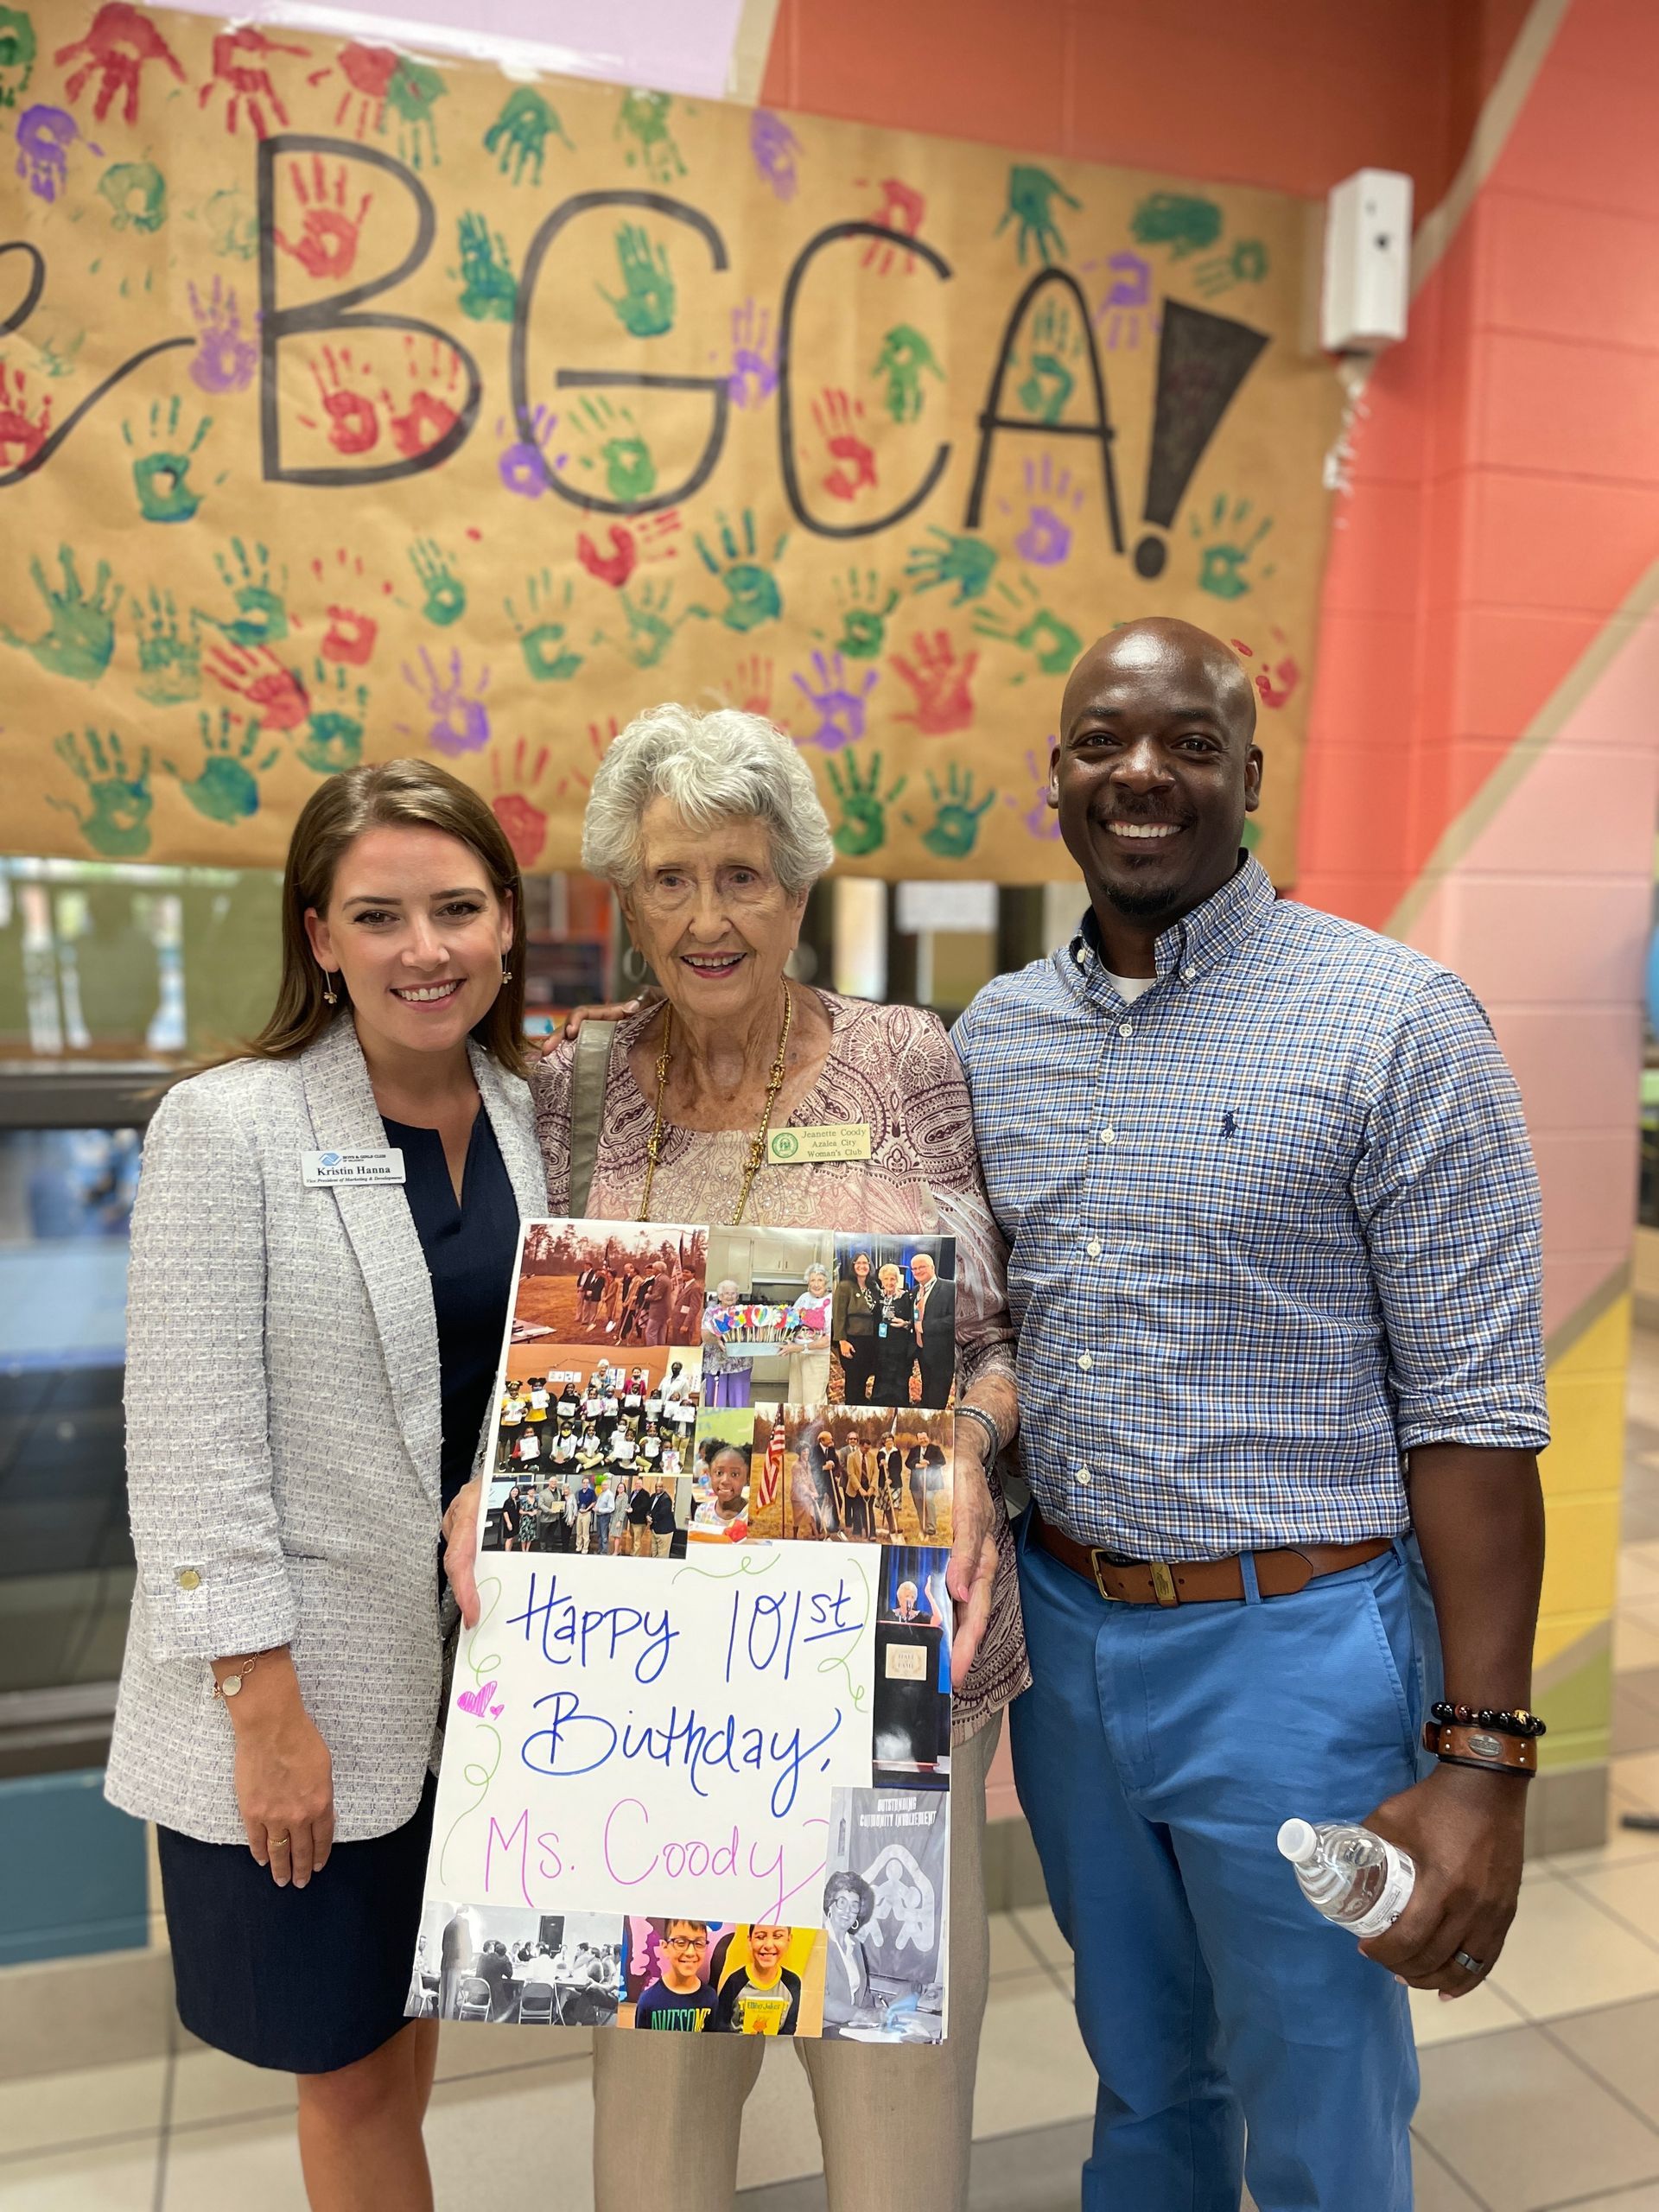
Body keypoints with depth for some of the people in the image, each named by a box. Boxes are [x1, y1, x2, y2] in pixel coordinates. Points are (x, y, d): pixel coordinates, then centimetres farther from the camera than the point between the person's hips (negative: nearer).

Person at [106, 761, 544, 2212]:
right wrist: (267, 1708, -15)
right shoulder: (225, 1127, -13)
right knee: (347, 2068, 14)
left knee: (409, 2019, 21)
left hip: (486, 1654, 4)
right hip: (298, 1687, -4)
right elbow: (192, 1441, -15)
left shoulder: (531, 1119, 2)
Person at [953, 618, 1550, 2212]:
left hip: (1292, 1648, -4)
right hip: (1062, 1633, 5)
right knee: (1140, 2079, 26)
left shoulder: (1397, 1023, -13)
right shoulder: (991, 1037, 2)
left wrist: (1484, 1757, -13)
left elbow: (1472, 1407, -13)